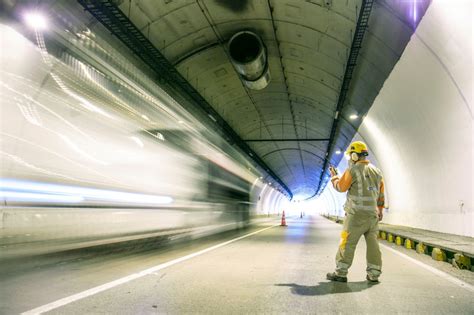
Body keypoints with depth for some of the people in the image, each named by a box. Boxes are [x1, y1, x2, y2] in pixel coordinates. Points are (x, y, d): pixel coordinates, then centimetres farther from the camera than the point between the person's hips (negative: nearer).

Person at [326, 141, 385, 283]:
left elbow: (340, 187, -2)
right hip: (372, 213, 6)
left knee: (347, 243, -2)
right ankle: (374, 274, 11)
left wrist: (334, 176, 16)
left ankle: (341, 273, 1)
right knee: (372, 243, 9)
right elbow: (381, 194, 18)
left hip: (357, 214, -6)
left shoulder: (352, 170, -9)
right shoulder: (376, 171, 12)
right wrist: (380, 209, 29)